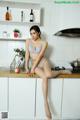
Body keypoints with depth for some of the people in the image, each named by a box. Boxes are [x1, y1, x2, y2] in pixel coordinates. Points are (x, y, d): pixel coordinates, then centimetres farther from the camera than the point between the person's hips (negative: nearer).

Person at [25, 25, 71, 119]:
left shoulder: (44, 43, -4)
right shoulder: (28, 41, 3)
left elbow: (40, 56, -11)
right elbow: (27, 54, 0)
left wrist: (32, 68, -15)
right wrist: (26, 67, -5)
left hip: (43, 62, -1)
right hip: (34, 64, 1)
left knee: (48, 75, -34)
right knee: (44, 77, -31)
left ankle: (61, 71, 0)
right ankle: (46, 102, -25)